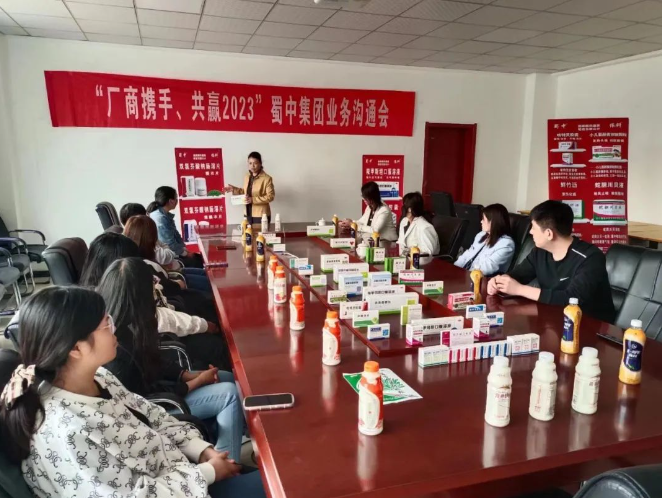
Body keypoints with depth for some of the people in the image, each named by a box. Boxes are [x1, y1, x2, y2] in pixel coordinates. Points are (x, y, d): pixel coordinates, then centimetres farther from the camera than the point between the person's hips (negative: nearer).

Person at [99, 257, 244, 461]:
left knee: (229, 379, 7)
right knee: (230, 394, -16)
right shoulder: (117, 348, -31)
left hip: (148, 385, 9)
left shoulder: (125, 327, -5)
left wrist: (189, 375, -3)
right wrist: (196, 382, -14)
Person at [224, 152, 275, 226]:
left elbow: (270, 196, -16)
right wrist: (234, 189, 8)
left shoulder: (266, 178, -13)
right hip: (248, 214, 6)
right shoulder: (247, 177, 9)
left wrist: (253, 200, -23)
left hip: (261, 215, -6)